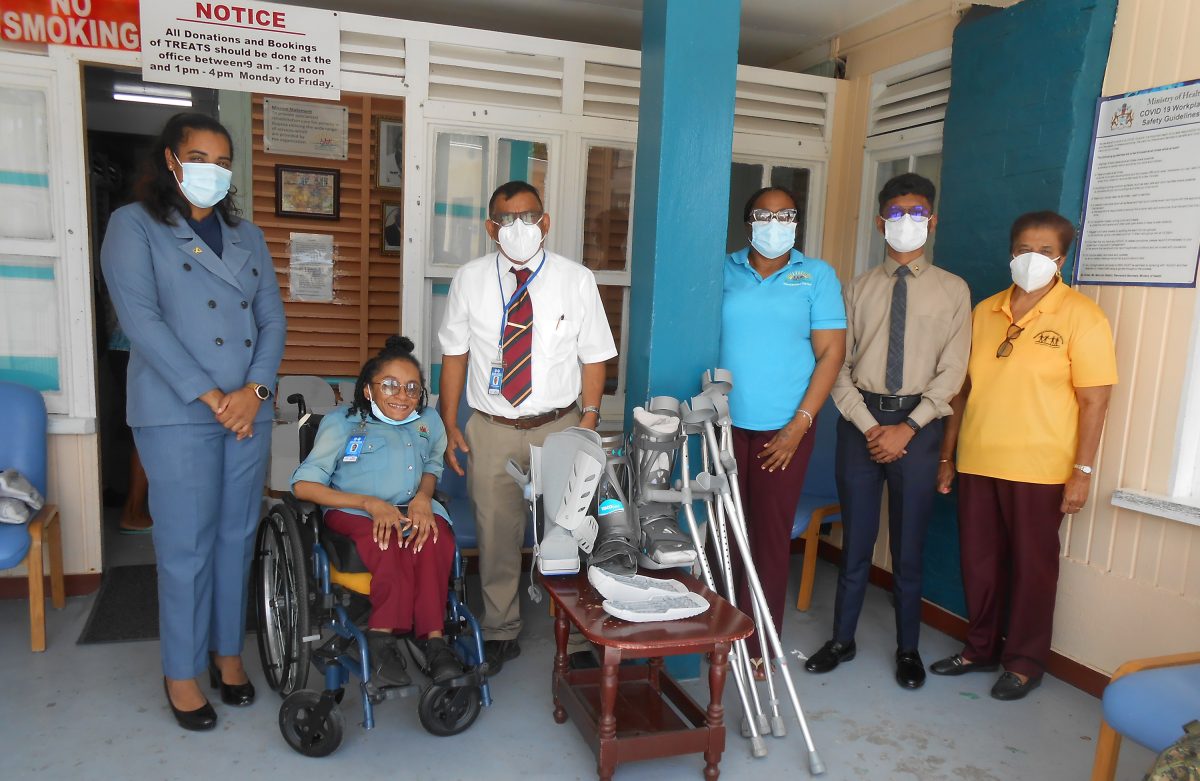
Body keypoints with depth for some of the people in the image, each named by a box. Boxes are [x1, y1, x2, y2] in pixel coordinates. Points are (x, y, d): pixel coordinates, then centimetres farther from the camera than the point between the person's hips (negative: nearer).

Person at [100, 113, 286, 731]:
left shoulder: (247, 236, 17)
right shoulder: (134, 226, 1)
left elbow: (272, 319, 10)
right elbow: (140, 319, -10)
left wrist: (255, 390, -6)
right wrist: (210, 397, -14)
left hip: (248, 409, 5)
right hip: (177, 413, -4)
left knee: (237, 536, 10)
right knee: (186, 545, 0)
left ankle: (227, 650, 26)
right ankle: (182, 671, 17)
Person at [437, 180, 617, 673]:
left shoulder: (576, 280, -2)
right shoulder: (469, 279, 1)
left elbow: (593, 357, -1)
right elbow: (455, 354, 5)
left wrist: (588, 425, -8)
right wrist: (449, 425, 0)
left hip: (558, 427, -1)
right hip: (491, 429, 1)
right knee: (496, 534, 10)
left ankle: (574, 638, 25)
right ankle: (500, 633, 30)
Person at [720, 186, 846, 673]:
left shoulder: (816, 275, 4)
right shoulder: (725, 271, 7)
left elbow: (831, 353, 0)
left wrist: (800, 424, -8)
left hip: (784, 431, -1)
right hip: (726, 426, 1)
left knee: (771, 537, 4)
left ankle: (760, 646, 17)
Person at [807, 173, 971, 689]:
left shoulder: (953, 291, 2)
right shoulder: (859, 288, 5)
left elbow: (952, 371, -4)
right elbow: (839, 366, 1)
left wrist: (907, 428, -12)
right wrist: (869, 426, -10)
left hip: (918, 425, -1)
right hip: (861, 420, 1)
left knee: (909, 545, 9)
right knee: (855, 540, 10)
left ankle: (908, 650, 26)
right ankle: (842, 640, 25)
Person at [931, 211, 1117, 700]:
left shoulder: (1081, 316, -5)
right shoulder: (984, 312, 8)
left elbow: (1093, 401, -7)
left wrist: (1082, 471, -12)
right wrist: (947, 455, 11)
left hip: (1039, 470, -4)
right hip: (976, 462, 4)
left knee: (1032, 566, 8)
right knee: (979, 562, 13)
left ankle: (1025, 661, 25)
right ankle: (982, 648, 30)